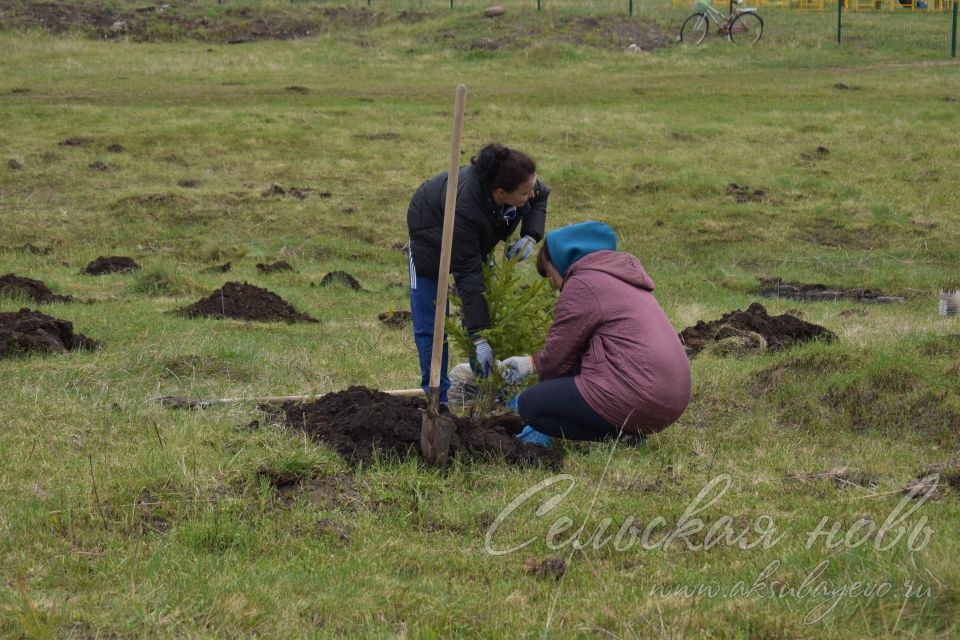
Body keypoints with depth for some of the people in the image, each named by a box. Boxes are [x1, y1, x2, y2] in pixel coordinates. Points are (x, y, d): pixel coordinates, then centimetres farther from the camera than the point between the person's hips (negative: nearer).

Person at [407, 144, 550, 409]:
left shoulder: (527, 185, -31)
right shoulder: (463, 208, -46)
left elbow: (541, 196, -3)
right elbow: (468, 275, -42)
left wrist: (530, 236, -22)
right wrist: (478, 337, -41)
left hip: (474, 239, 6)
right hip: (431, 235, -6)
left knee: (485, 309, 1)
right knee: (430, 324, -6)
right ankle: (437, 398, 1)